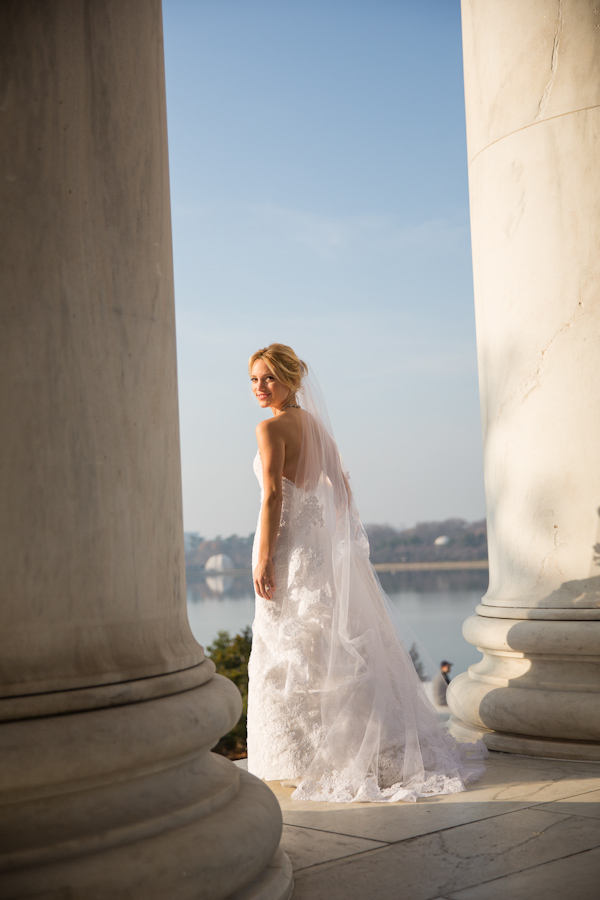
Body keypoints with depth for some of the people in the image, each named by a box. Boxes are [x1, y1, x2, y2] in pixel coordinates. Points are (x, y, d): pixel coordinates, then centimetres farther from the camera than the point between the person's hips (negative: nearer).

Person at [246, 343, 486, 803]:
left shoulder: (271, 428, -12)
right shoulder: (314, 423, 11)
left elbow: (273, 497, -18)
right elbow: (341, 484, 14)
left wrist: (263, 558, -18)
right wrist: (337, 538, 20)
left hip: (288, 542, -8)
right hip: (321, 540, 8)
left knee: (289, 651, 1)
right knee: (336, 643, 14)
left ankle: (302, 754, 6)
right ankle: (383, 743, 21)